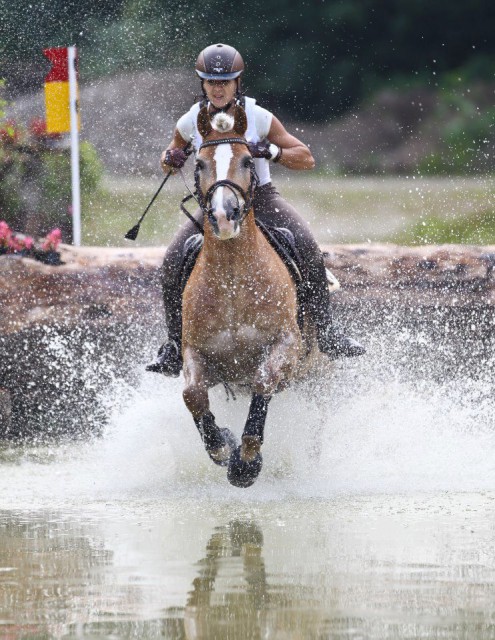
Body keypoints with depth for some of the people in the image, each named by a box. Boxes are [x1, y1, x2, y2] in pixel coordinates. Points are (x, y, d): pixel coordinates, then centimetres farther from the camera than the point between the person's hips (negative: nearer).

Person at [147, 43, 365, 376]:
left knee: (307, 248, -29)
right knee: (173, 263, -20)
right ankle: (175, 346, -3)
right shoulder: (192, 121, 0)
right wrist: (171, 160, -6)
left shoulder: (258, 117, -6)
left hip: (261, 198, -2)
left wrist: (273, 152, -25)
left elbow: (306, 159, -5)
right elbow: (171, 157, 19)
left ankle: (326, 332, -20)